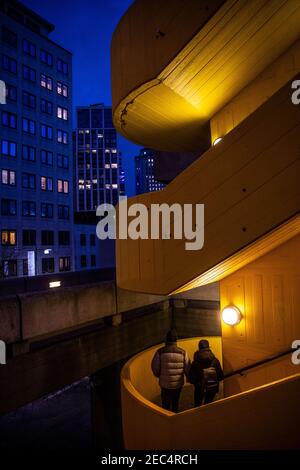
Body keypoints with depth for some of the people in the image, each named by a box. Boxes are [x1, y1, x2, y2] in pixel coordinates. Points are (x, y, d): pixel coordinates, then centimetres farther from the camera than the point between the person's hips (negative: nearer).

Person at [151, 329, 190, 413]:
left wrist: (159, 375, 13)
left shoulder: (160, 352, -14)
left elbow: (155, 367, -8)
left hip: (165, 384, -2)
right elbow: (187, 369, -5)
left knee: (166, 405, 12)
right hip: (178, 384, 2)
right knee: (175, 402, 24)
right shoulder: (183, 353, -10)